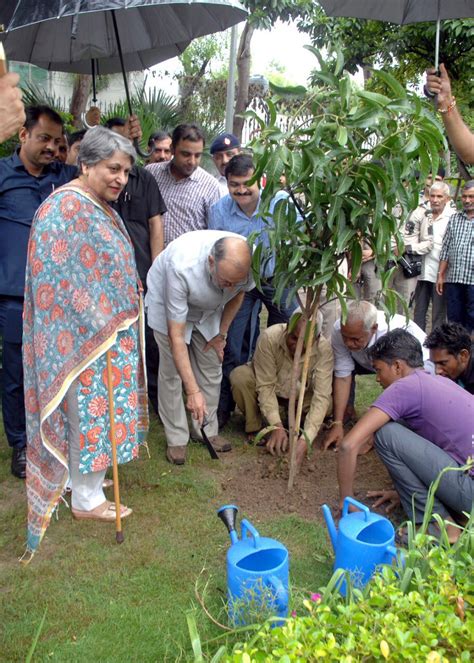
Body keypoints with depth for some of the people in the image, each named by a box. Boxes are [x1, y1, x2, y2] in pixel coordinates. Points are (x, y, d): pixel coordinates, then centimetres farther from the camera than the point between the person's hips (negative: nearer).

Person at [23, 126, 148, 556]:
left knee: (97, 411, 18)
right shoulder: (65, 208, -19)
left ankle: (86, 482, 35)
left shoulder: (101, 208, 12)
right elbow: (63, 278, -23)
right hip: (83, 337, -10)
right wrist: (100, 329, -21)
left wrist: (119, 323, 18)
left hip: (109, 333, 10)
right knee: (91, 413, 1)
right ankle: (86, 499, 16)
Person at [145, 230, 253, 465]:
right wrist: (193, 391, -40)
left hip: (209, 308, 4)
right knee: (172, 371, -5)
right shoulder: (181, 267, -45)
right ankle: (176, 439, 9)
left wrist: (221, 333, -2)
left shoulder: (247, 260, -31)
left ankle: (207, 430, 21)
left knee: (211, 368, 5)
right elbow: (176, 335, -40)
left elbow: (239, 292, -4)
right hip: (167, 301, -4)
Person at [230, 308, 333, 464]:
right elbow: (265, 386, -26)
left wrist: (305, 439, -40)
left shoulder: (324, 349, -28)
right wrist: (276, 426, -35)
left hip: (299, 400, 1)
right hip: (270, 395, -1)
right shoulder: (269, 338, -31)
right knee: (239, 376, -30)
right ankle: (253, 428, -7)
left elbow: (321, 396, -30)